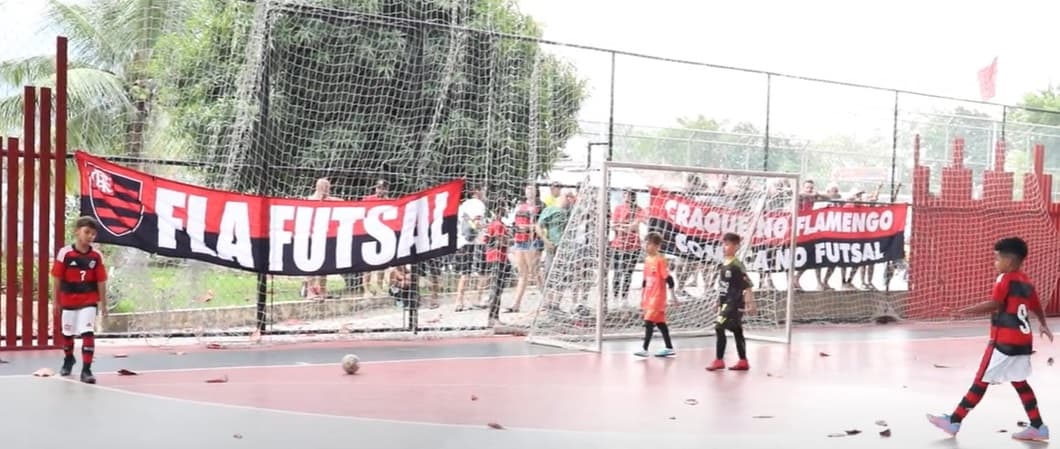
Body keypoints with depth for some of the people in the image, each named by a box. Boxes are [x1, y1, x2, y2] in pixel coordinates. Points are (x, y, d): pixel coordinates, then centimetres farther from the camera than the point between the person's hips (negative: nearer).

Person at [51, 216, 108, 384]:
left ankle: (86, 369, -7)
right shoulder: (65, 253, -10)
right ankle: (68, 359, 46)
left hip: (89, 301, -1)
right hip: (68, 301, 1)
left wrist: (103, 303, 0)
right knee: (67, 333, 19)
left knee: (88, 333, -13)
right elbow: (57, 279, -4)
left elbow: (101, 282, -2)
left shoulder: (97, 256, -7)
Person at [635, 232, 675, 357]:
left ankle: (645, 349, -9)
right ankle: (669, 348, 22)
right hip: (649, 297, 8)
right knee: (660, 323, 13)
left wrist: (673, 296, -16)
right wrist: (642, 297, 19)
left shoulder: (660, 260, -14)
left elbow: (668, 278, -15)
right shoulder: (647, 259, 9)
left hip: (657, 297, -8)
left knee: (649, 322, -12)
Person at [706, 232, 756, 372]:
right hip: (726, 302, 9)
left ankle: (719, 360, -5)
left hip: (735, 303, -9)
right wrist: (719, 302, 22)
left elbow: (748, 285, -18)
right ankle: (743, 362, 19)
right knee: (736, 331, 12)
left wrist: (751, 304, -21)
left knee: (719, 328, -13)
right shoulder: (724, 265, 10)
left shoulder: (737, 265, -16)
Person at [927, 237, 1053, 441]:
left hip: (1005, 342, -8)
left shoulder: (1006, 279, -13)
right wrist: (1044, 326, 44)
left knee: (981, 381, -5)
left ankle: (954, 422, -1)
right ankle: (1037, 427, 17)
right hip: (1023, 340, 8)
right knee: (1020, 382, 16)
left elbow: (994, 304, -26)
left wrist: (962, 311, -30)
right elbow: (1036, 307, 25)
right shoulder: (1025, 281, 13)